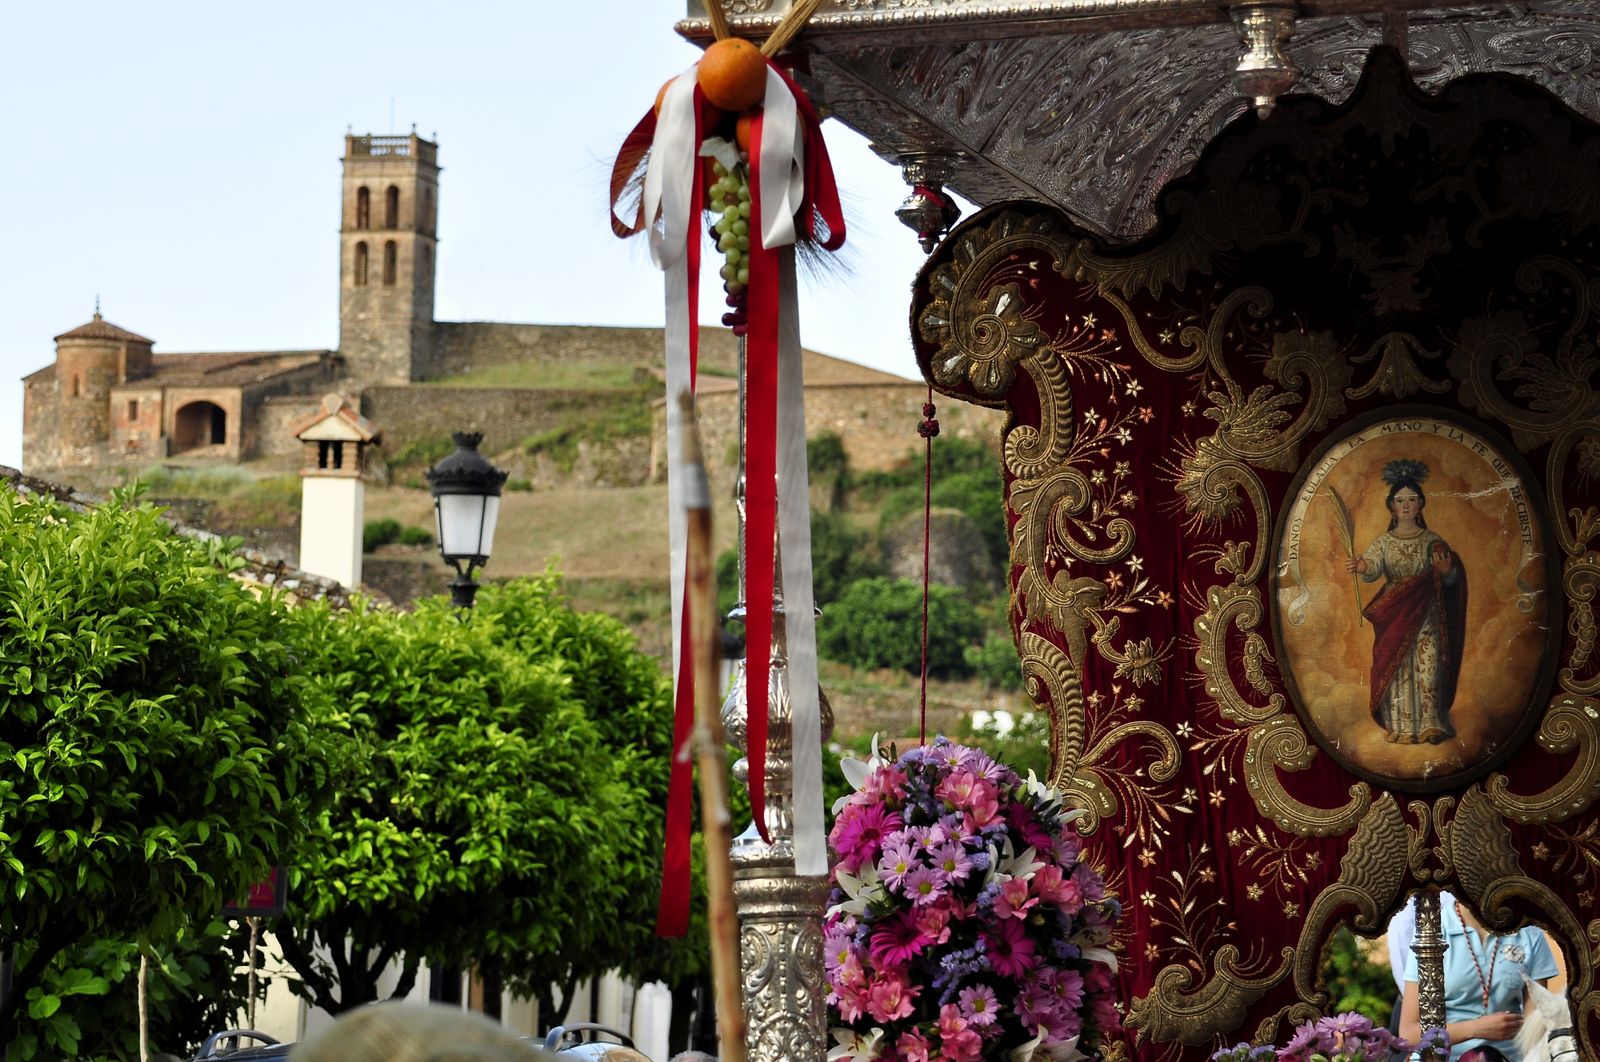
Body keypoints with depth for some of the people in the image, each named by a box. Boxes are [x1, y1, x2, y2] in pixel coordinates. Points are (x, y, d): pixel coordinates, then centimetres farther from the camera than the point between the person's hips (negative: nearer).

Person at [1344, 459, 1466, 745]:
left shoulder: (1433, 542, 5)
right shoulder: (1384, 542, 3)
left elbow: (1451, 580, 6)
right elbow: (1373, 567, -16)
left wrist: (1446, 570, -18)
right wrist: (1361, 567, -40)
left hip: (1426, 617, 0)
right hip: (1394, 617, 0)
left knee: (1428, 667, -8)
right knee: (1397, 669, -2)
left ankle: (1430, 725, -6)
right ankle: (1402, 728, 3)